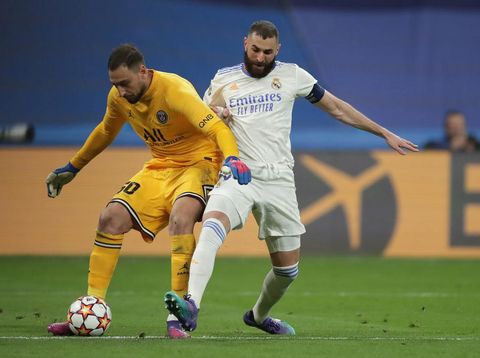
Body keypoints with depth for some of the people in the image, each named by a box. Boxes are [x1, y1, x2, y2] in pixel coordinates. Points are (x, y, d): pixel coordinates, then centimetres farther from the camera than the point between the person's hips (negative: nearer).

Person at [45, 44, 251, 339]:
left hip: (198, 162, -7)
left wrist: (232, 158, -55)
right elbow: (105, 132, 18)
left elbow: (217, 128, -35)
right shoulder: (118, 97, -4)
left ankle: (177, 317, -32)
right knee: (111, 219, -9)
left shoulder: (175, 90, -27)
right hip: (160, 167, 7)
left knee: (180, 218, -35)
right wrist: (72, 168, 25)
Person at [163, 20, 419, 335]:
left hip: (278, 180, 1)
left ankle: (259, 315, 35)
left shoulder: (292, 76, 6)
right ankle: (192, 306, -46)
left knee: (288, 268, 5)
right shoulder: (223, 79, 9)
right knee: (212, 225, -32)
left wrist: (385, 133, 15)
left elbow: (336, 107, 14)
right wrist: (215, 115, -6)